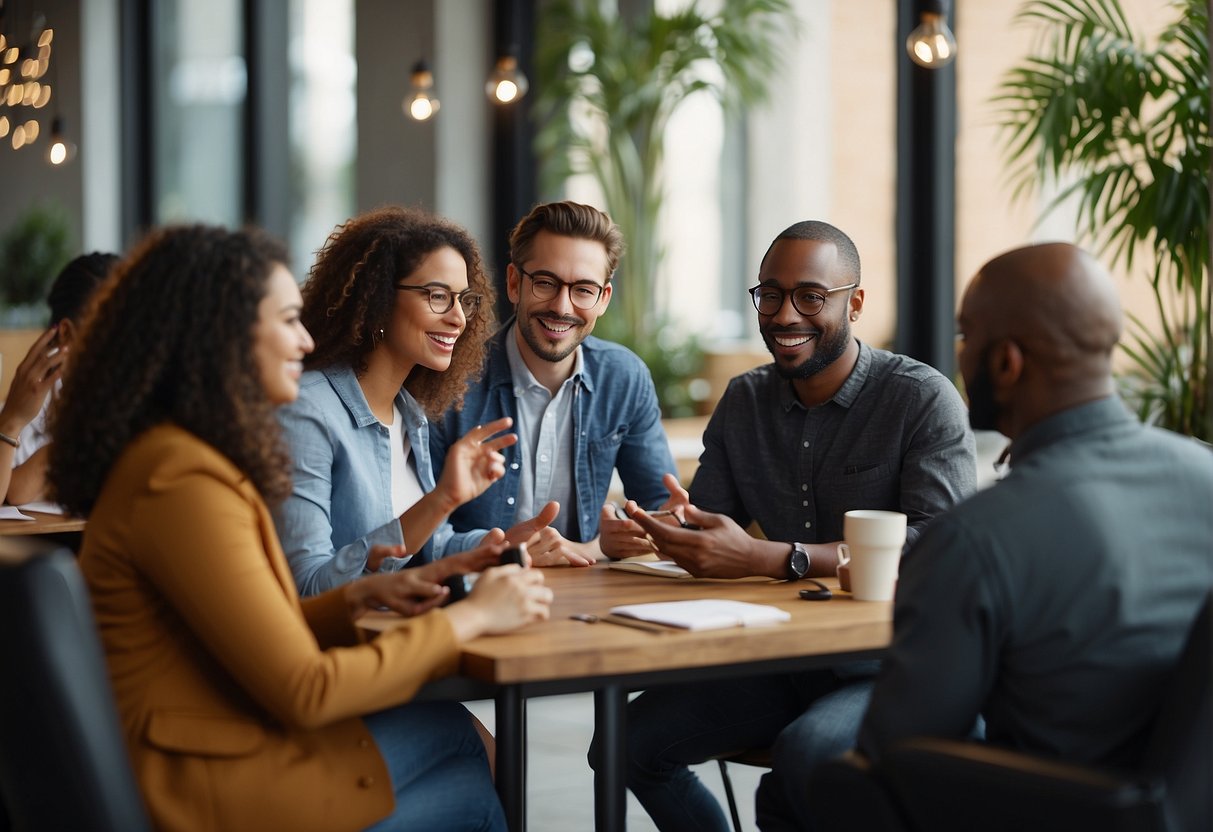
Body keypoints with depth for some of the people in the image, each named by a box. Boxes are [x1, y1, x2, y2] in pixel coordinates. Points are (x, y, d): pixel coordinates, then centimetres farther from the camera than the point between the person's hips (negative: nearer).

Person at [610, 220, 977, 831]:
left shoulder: (923, 399, -11)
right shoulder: (744, 401, 8)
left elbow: (938, 544, -24)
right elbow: (708, 519, 8)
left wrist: (768, 559, -33)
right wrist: (677, 529, -20)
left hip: (887, 665, -6)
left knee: (806, 752, -34)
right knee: (634, 739, -10)